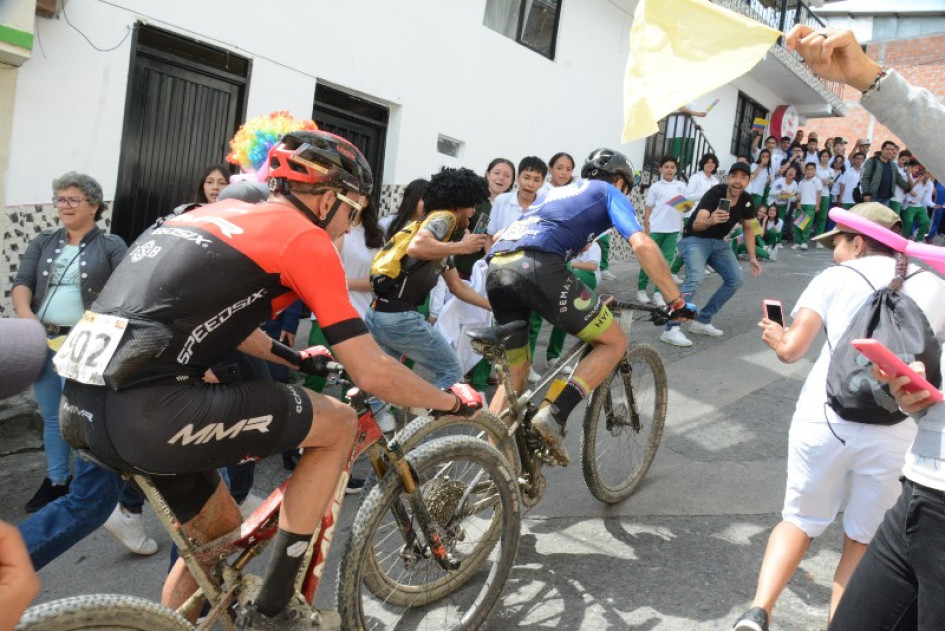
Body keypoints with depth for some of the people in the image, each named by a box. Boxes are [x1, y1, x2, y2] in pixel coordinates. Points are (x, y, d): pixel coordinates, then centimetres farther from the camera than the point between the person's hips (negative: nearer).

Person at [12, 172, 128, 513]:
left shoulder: (111, 245, 2)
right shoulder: (44, 241, 15)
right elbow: (22, 281, 5)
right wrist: (24, 313, -14)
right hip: (43, 340, 5)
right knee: (52, 416, 12)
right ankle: (56, 481, 26)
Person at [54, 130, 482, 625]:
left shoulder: (220, 213, 21)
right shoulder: (305, 238, -3)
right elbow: (374, 374, -4)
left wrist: (294, 359, 43)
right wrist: (451, 401, 12)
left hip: (83, 405, 9)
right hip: (148, 413, -9)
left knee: (220, 533, 26)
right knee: (339, 423, 5)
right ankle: (274, 606, 12)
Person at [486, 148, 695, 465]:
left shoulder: (558, 192, 39)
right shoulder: (610, 193, 20)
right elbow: (642, 245, 2)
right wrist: (676, 300, 6)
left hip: (496, 269, 7)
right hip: (538, 265, -7)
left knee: (515, 372, 19)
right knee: (614, 342, 9)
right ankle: (554, 416, -7)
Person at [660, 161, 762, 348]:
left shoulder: (747, 201, -6)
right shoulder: (715, 193, -25)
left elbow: (748, 228, 12)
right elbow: (696, 225, -37)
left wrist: (752, 257, 9)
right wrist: (710, 220, -59)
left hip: (718, 242, 8)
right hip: (695, 240, -7)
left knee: (735, 279, 2)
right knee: (696, 278, -28)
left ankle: (702, 321, 12)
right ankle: (671, 329, -27)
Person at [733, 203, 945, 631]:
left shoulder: (835, 278, 2)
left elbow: (792, 349, -5)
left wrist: (775, 336, 16)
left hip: (824, 419, -1)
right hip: (896, 432, 1)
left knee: (801, 522, 16)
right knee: (862, 540, 18)